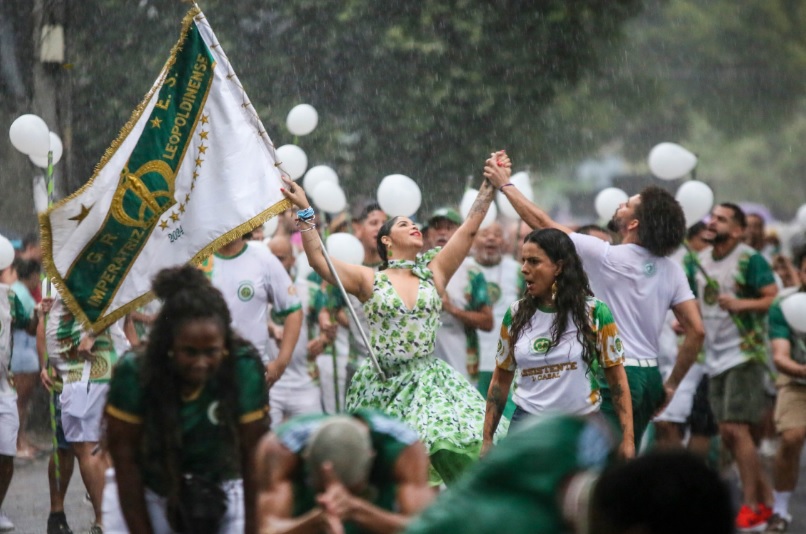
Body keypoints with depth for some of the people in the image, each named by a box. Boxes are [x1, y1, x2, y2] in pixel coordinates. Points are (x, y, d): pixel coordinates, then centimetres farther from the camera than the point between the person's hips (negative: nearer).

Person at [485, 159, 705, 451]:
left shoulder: (607, 256, -10)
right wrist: (672, 384, 12)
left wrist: (505, 185, 9)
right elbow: (696, 331, 3)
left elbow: (543, 223, -3)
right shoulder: (672, 271, 6)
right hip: (649, 377, 7)